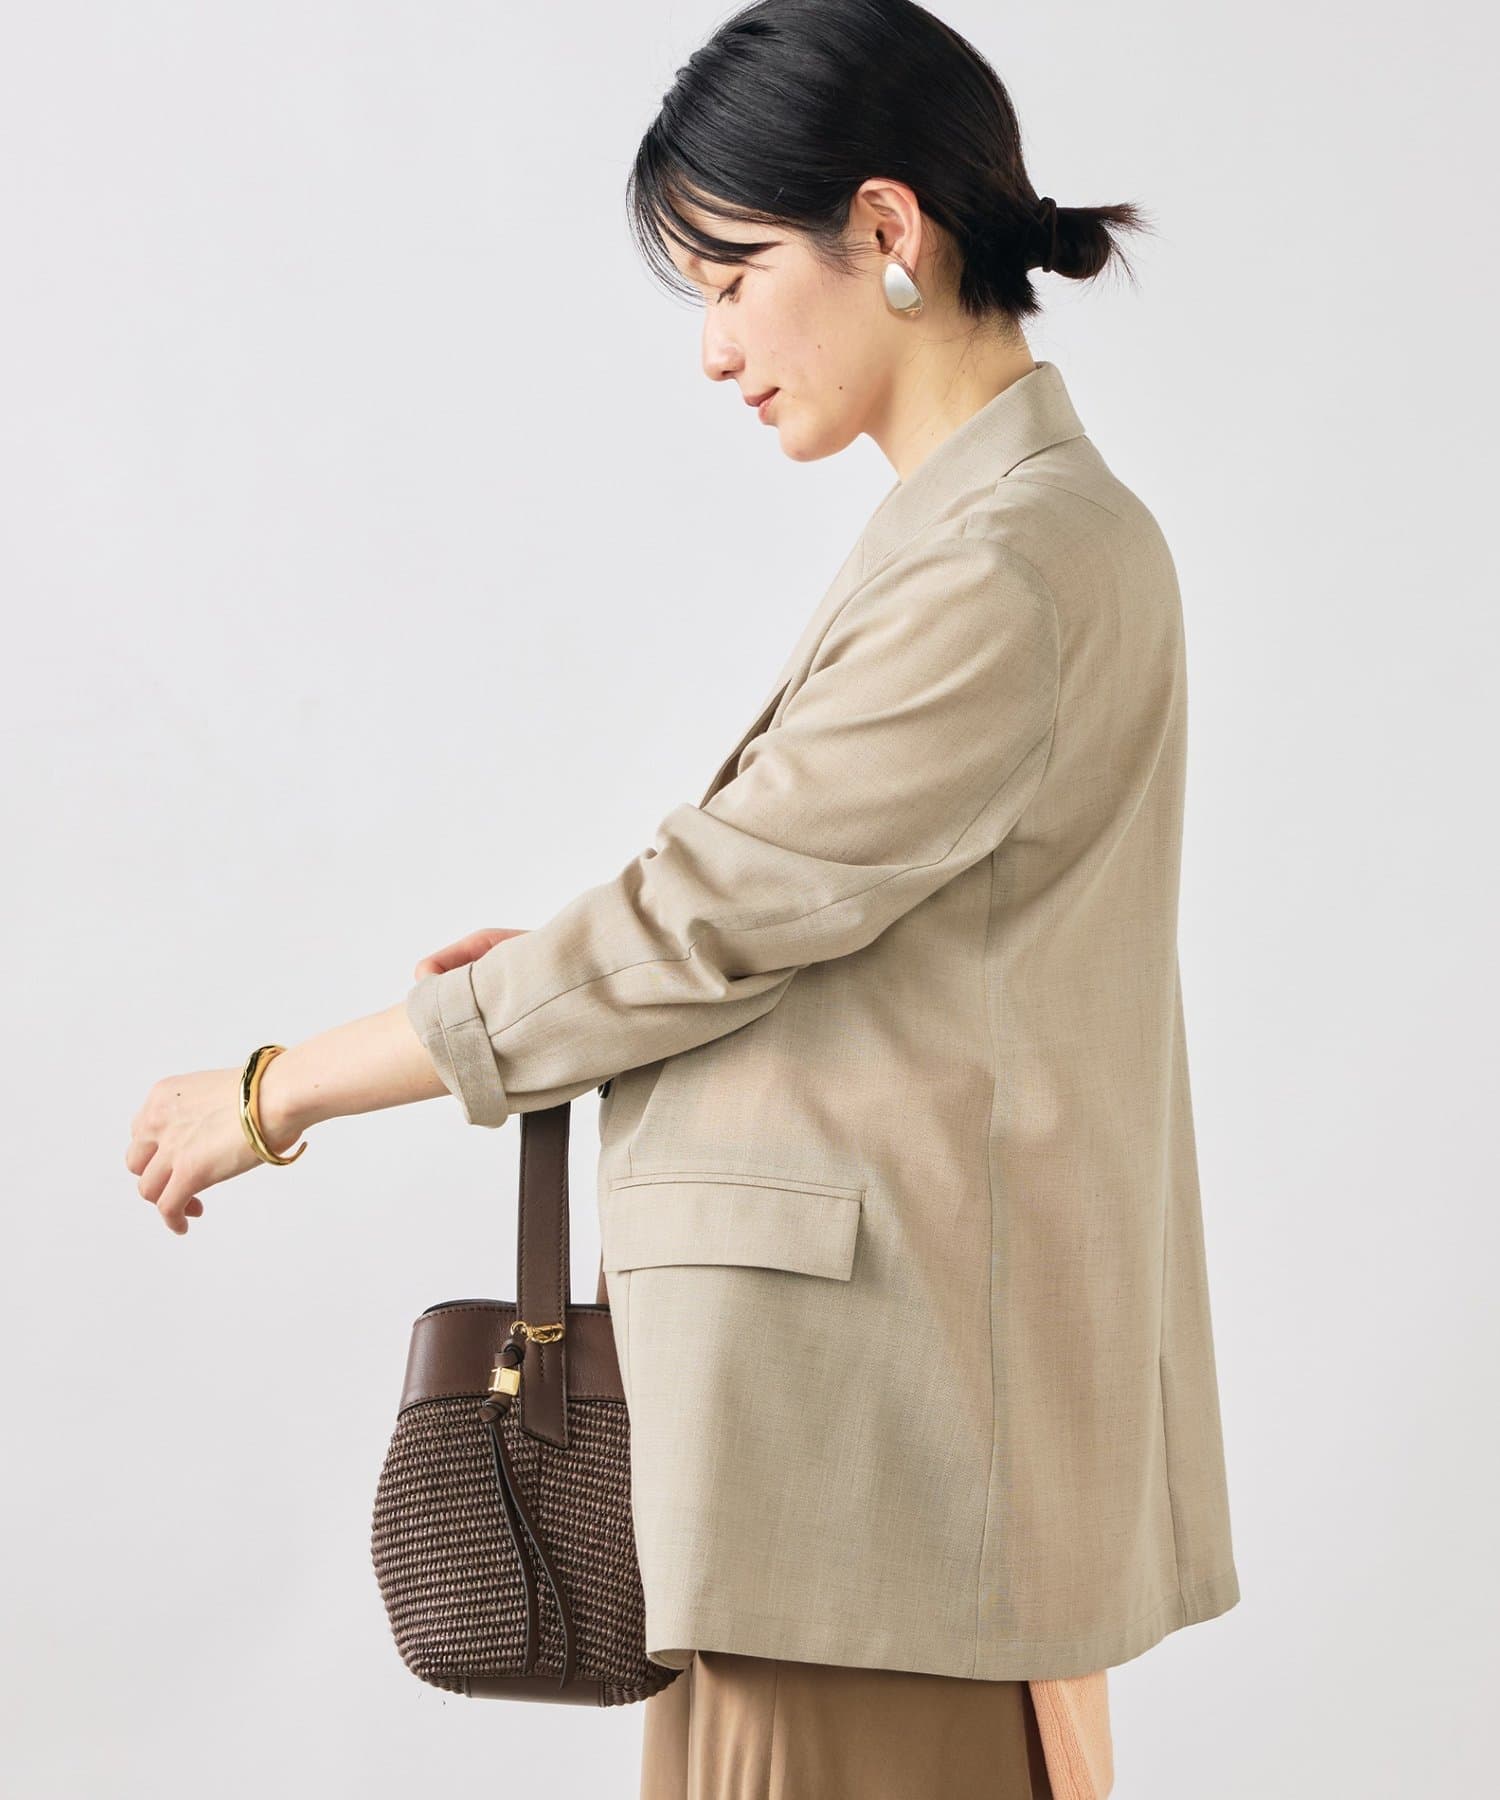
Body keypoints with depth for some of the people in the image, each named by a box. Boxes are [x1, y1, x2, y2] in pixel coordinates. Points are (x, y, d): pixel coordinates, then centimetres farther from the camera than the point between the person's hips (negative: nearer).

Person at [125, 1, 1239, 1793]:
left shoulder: (998, 579, -19)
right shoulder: (1054, 522, 13)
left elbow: (707, 916, -17)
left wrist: (273, 1091, -8)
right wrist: (579, 962, 5)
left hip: (873, 1417, -9)